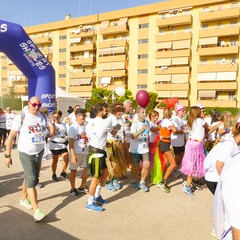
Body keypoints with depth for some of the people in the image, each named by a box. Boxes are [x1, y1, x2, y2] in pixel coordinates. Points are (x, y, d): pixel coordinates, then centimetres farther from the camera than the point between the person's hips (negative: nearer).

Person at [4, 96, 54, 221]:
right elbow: (11, 137, -10)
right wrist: (7, 155, -10)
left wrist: (52, 128, -18)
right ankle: (36, 210, -7)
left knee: (31, 178, 19)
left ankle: (23, 198, 40)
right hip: (26, 153, -5)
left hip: (39, 152, 5)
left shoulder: (43, 117, 0)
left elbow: (52, 131, 5)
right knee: (31, 180, -11)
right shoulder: (21, 117, -12)